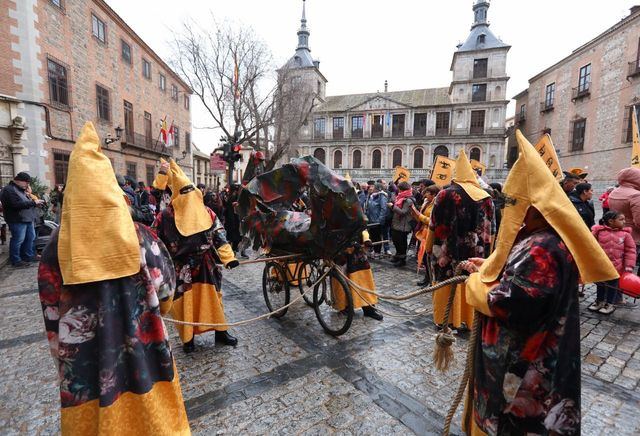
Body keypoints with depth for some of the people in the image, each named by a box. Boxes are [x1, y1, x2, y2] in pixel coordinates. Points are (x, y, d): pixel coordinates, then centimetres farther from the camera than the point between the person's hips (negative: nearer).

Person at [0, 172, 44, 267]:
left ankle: (29, 256, 25)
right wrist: (33, 202, -21)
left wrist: (36, 203, 6)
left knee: (31, 238, 14)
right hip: (18, 221, -10)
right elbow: (17, 205, -24)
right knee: (18, 240, -4)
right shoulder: (8, 190, -12)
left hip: (28, 219, 10)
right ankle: (16, 260, 5)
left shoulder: (21, 190, 18)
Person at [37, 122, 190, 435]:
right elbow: (165, 290, -6)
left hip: (83, 359, 1)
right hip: (140, 351, -1)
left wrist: (63, 357, 11)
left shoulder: (59, 245, -11)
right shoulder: (140, 237, -16)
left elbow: (51, 311, -2)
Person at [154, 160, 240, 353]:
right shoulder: (166, 216, -7)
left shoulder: (206, 212, 0)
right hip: (180, 268, -2)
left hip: (205, 265, 2)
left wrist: (228, 257, -10)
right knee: (184, 302, 7)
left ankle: (221, 332, 24)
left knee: (212, 296, 9)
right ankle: (188, 338, 26)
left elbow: (219, 236, -2)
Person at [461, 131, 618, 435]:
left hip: (521, 361, -9)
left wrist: (476, 282, -16)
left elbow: (506, 304, -31)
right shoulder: (539, 237, 1)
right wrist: (488, 266, 3)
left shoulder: (541, 249, -31)